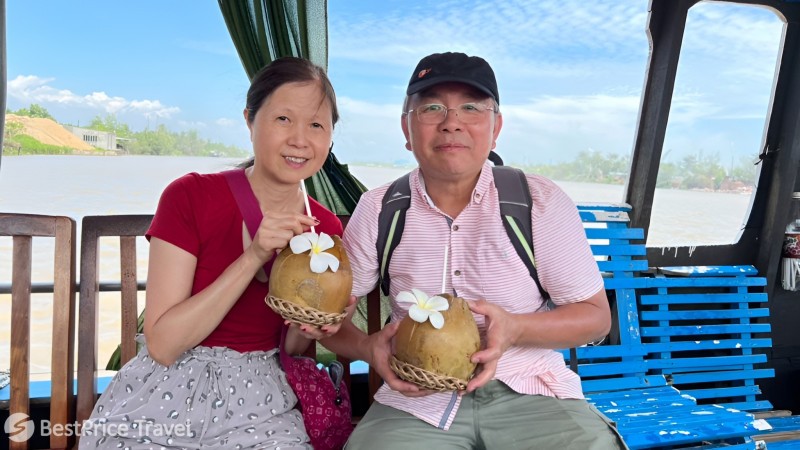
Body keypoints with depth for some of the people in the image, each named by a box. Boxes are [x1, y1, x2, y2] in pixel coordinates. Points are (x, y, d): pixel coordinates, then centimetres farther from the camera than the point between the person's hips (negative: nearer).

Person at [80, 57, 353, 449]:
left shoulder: (325, 229, -2)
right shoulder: (190, 196, -11)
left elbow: (290, 351, 7)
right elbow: (162, 345, -15)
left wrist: (306, 330, -15)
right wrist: (254, 257, -23)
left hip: (256, 403, 3)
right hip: (167, 399, -2)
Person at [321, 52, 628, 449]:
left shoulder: (542, 202, -4)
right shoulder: (377, 211, 0)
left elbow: (595, 316, 0)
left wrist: (515, 328, -19)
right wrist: (368, 348, -15)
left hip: (530, 391, 1)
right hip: (417, 398, 0)